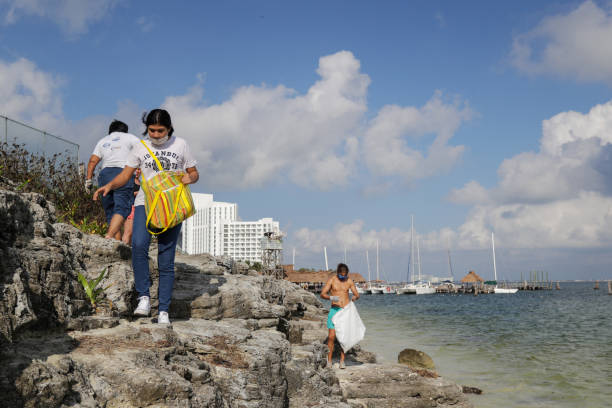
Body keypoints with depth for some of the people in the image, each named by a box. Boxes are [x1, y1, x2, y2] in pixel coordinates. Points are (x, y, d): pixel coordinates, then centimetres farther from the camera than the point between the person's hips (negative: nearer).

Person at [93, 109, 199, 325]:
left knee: (166, 261, 0)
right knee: (138, 245, -28)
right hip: (145, 203, 0)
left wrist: (189, 178, -11)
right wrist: (109, 185, -11)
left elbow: (194, 173, 12)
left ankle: (163, 311, 8)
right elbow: (125, 175, 9)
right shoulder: (141, 147, 7)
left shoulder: (180, 145, 7)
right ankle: (144, 297, -18)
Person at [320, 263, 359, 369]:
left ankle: (342, 361, 8)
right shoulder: (332, 280, -4)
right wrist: (331, 297, -26)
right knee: (331, 336, -7)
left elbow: (357, 294, 8)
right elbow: (322, 294, -6)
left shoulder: (349, 281, 2)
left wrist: (354, 297, -16)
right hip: (334, 310, -1)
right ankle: (329, 361, 4)